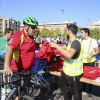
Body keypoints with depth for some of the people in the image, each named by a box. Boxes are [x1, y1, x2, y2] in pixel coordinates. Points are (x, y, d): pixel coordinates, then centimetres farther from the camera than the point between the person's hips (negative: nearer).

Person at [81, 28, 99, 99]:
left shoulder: (93, 41, -12)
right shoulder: (81, 41, 4)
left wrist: (91, 55, -27)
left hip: (90, 62, -5)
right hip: (83, 61, 5)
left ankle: (90, 92, 19)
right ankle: (83, 90, 27)